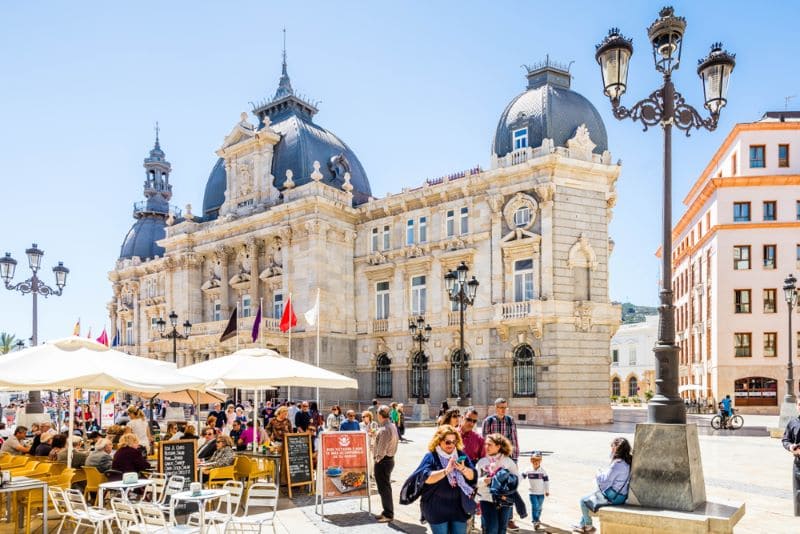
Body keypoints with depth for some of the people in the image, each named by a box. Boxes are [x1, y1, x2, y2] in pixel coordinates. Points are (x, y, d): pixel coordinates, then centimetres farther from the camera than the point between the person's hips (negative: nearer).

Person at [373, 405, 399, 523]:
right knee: (386, 487, 18)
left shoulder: (383, 430, -23)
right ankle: (387, 512, 27)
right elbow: (397, 439, 13)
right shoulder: (392, 426, 6)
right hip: (390, 459, 10)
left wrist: (377, 459, -10)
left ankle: (388, 514, 5)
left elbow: (381, 449, -22)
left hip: (383, 461, -10)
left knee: (384, 488, -1)